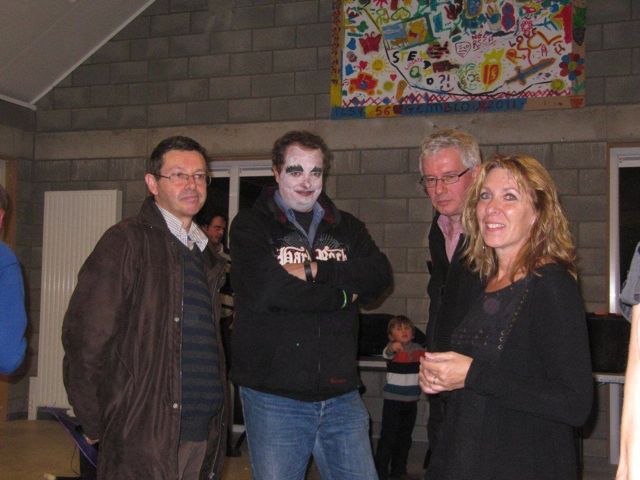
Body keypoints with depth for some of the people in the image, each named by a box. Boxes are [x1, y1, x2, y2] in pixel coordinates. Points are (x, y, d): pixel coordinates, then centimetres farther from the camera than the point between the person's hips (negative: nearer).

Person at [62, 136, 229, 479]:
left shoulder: (205, 255, 16)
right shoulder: (127, 242, -7)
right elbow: (86, 336, -12)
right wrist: (97, 425, -8)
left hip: (205, 437, 7)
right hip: (144, 436, -7)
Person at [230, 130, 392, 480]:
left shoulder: (347, 227, 13)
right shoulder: (251, 225, -2)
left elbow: (379, 276, -5)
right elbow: (263, 289, -19)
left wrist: (314, 270, -16)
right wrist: (343, 295, -10)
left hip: (341, 393, 4)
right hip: (273, 395, -3)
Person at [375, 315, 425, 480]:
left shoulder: (418, 349, 2)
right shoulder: (392, 349, -13)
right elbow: (386, 353, -37)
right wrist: (393, 347, -60)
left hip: (411, 402, 5)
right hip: (392, 400, -5)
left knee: (405, 437, 16)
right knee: (388, 437, -5)